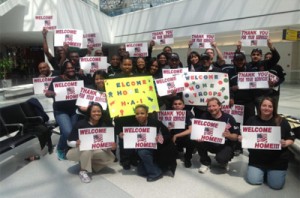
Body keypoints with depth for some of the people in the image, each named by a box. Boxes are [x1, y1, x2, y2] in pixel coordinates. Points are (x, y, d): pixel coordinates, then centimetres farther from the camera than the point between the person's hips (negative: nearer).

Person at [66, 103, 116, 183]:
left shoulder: (104, 125, -10)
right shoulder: (81, 124, -20)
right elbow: (69, 142, -16)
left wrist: (112, 145, -28)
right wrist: (77, 143, -39)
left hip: (93, 151, 4)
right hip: (77, 151, -4)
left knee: (110, 157, -17)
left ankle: (90, 164, 4)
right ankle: (83, 171, -15)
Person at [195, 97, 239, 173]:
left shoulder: (229, 118, -13)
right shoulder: (205, 116, -7)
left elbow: (235, 137, -10)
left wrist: (229, 135, -33)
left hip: (225, 145, -3)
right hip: (210, 143, 3)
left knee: (221, 159, -33)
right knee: (198, 141, -26)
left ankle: (224, 162, 10)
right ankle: (205, 162, 1)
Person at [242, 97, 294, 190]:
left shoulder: (282, 122, -6)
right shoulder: (252, 120, 0)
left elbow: (291, 139, 0)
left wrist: (285, 144, -21)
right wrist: (241, 138, -13)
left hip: (277, 160, -1)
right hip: (257, 158, 2)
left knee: (276, 185, -7)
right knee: (253, 181, -7)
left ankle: (269, 172, 27)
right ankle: (262, 171, 26)